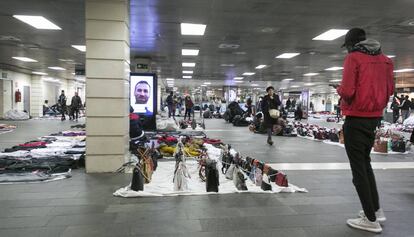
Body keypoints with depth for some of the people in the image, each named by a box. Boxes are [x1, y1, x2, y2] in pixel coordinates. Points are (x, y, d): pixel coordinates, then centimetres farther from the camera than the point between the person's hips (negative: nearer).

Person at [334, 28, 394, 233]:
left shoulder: (353, 58, -11)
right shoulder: (384, 59, 10)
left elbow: (347, 91, -20)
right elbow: (390, 89, 11)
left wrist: (339, 89, 0)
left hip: (356, 119, -8)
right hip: (374, 117, 8)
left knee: (358, 168, -1)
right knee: (365, 162, 21)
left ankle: (371, 219, 5)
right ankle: (376, 209, 28)